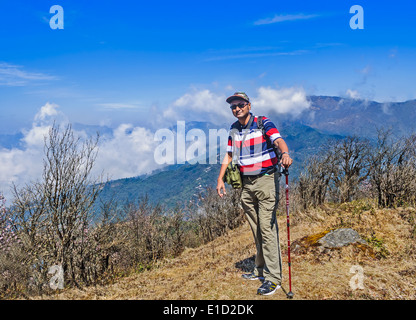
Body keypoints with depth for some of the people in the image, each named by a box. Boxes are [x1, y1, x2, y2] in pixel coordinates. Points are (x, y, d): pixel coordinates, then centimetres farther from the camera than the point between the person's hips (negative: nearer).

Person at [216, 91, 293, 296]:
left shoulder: (263, 123, -8)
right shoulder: (234, 129, 10)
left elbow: (278, 140, -24)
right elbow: (229, 155, 16)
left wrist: (285, 153, -46)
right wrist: (220, 179, 10)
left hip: (266, 180, -6)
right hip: (246, 183, 6)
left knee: (267, 228, -9)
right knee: (256, 229, 14)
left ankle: (273, 277, -2)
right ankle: (260, 270, 27)